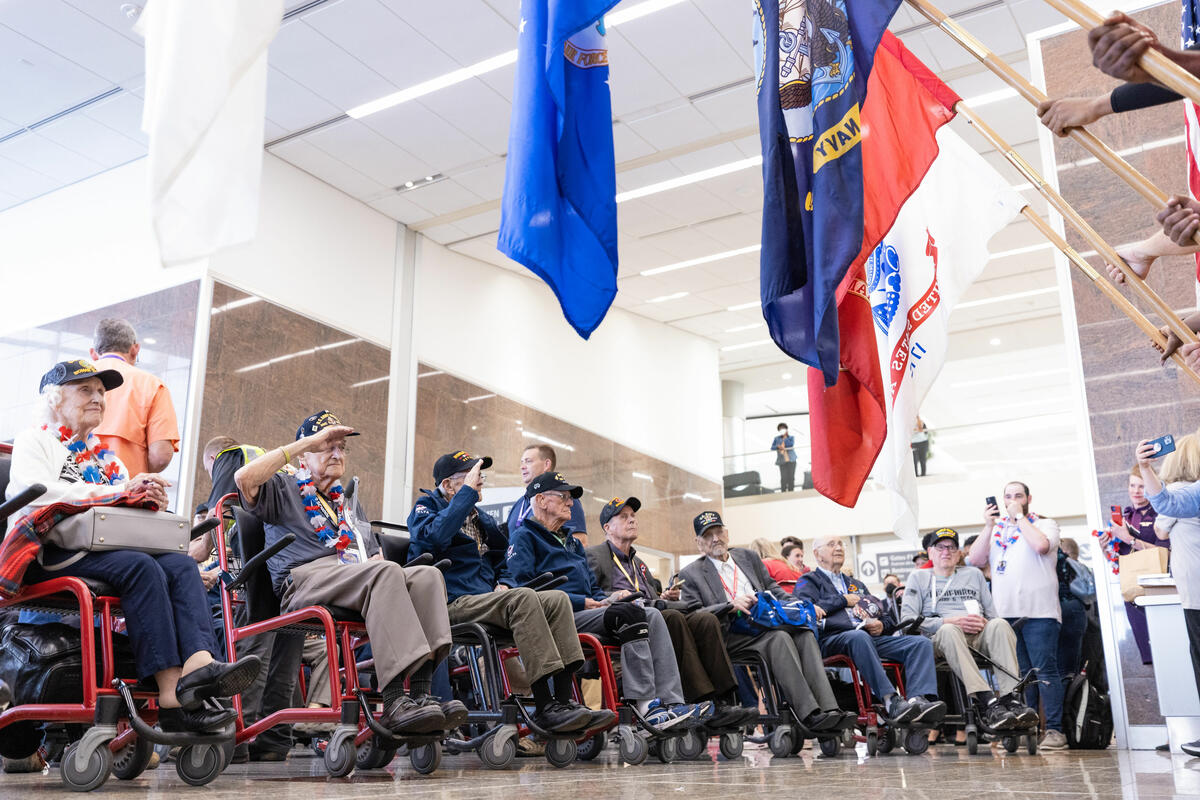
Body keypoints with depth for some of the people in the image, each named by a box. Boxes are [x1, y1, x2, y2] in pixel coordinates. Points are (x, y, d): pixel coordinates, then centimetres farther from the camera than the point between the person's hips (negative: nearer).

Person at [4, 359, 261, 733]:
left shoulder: (106, 453, 29)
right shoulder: (33, 440, 10)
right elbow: (36, 491, -12)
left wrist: (145, 495, -5)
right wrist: (119, 492, -16)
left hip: (101, 549, 6)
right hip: (51, 554, -6)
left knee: (181, 564, -22)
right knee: (142, 567, -32)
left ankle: (198, 663, -46)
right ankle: (172, 696, -39)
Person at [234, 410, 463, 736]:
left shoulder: (350, 502, 35)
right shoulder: (283, 489, 17)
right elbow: (245, 478, -6)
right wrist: (307, 442, -2)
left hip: (360, 580, 6)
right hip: (304, 578, -6)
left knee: (427, 575, -24)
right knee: (384, 573, -36)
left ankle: (420, 693, -38)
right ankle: (395, 703, -44)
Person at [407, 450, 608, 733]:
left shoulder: (482, 520, 27)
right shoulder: (427, 505, 5)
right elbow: (432, 540, -19)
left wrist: (501, 584, 11)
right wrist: (467, 492, -15)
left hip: (487, 600, 8)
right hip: (452, 604, -8)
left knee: (557, 599, -14)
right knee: (522, 598, -33)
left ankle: (563, 700, -24)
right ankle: (544, 707, -36)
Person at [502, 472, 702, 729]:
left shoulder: (572, 541, 31)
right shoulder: (524, 537, 3)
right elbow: (523, 588, -12)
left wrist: (606, 599, 3)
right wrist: (584, 602, -14)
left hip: (586, 612, 8)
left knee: (652, 615, -13)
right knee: (629, 613, -28)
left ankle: (671, 702, -26)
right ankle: (646, 705, -33)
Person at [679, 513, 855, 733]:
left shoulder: (748, 556, 23)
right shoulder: (690, 574, 7)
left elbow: (772, 589, 24)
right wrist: (731, 605, -19)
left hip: (765, 624, 5)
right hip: (730, 636, -5)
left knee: (804, 634, -25)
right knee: (778, 637, -33)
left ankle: (828, 708, -37)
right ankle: (809, 714, -41)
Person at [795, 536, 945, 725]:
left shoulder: (856, 585, 36)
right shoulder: (809, 581, 17)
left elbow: (888, 617, 31)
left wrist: (882, 624, 6)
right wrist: (843, 600, 4)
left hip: (872, 638, 6)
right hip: (832, 639, -6)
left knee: (922, 642, -17)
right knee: (859, 637, -42)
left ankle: (919, 699, -40)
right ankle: (891, 702, -49)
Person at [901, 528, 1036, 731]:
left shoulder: (974, 574, 29)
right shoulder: (919, 578, 19)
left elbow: (993, 613, 23)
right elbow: (907, 619, 4)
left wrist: (985, 622, -4)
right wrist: (949, 621, -9)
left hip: (979, 636, 3)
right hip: (940, 639, -2)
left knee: (1000, 624, -31)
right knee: (949, 631, -39)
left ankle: (1010, 698, -44)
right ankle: (988, 702, -51)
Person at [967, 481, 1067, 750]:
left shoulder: (1044, 523, 8)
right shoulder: (996, 528, 20)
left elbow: (1041, 546, -14)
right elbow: (976, 560, 9)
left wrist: (1019, 516, -4)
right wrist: (988, 526, 1)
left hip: (1038, 611, -4)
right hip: (1005, 613, 4)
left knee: (1045, 670, -8)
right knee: (1020, 674, 6)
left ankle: (1054, 730, -6)